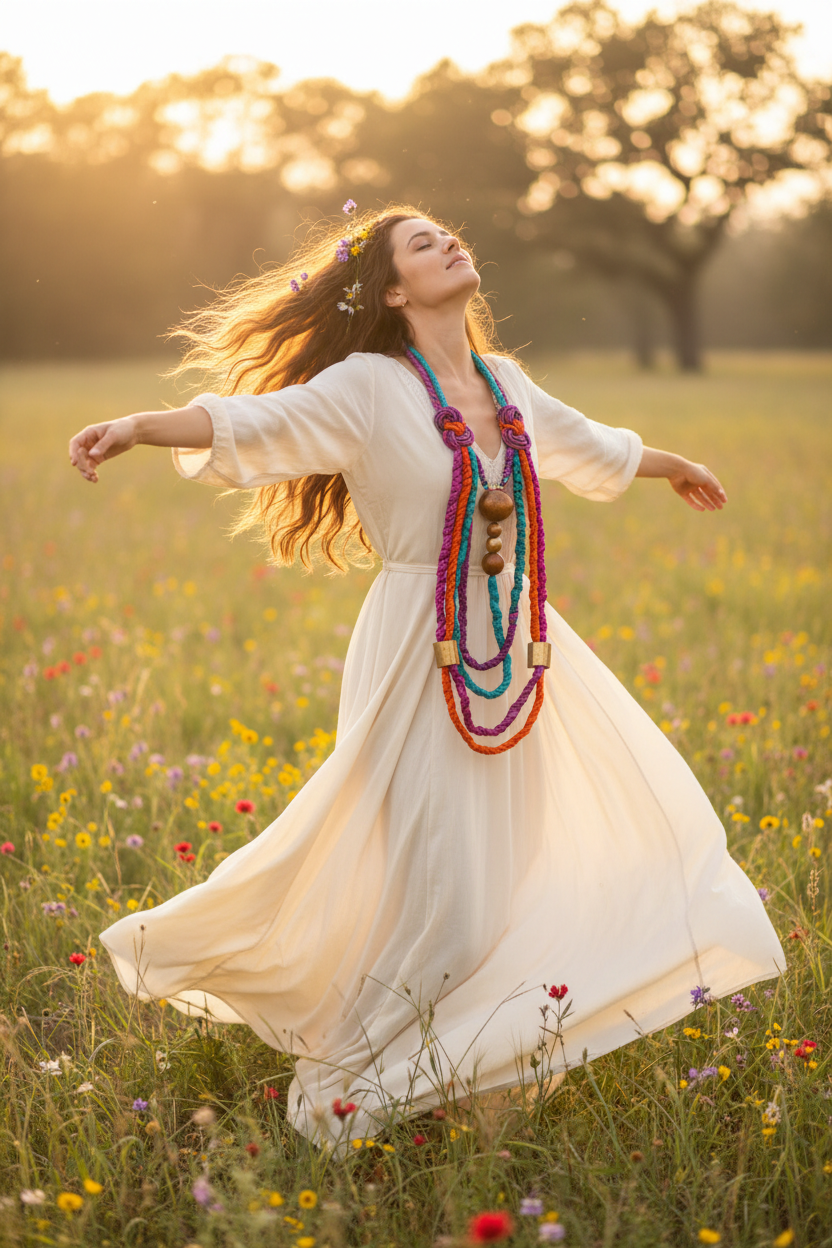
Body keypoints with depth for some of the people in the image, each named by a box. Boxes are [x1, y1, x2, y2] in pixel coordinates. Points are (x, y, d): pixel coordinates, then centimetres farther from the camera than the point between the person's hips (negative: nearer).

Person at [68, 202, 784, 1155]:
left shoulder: (504, 382, 10)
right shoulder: (368, 389, -10)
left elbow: (587, 446, 29)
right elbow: (252, 423, -22)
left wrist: (677, 467, 45)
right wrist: (133, 426, -39)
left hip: (518, 641, 8)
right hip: (421, 654, -7)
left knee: (636, 799, 13)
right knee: (428, 867, -6)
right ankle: (357, 1078, 15)